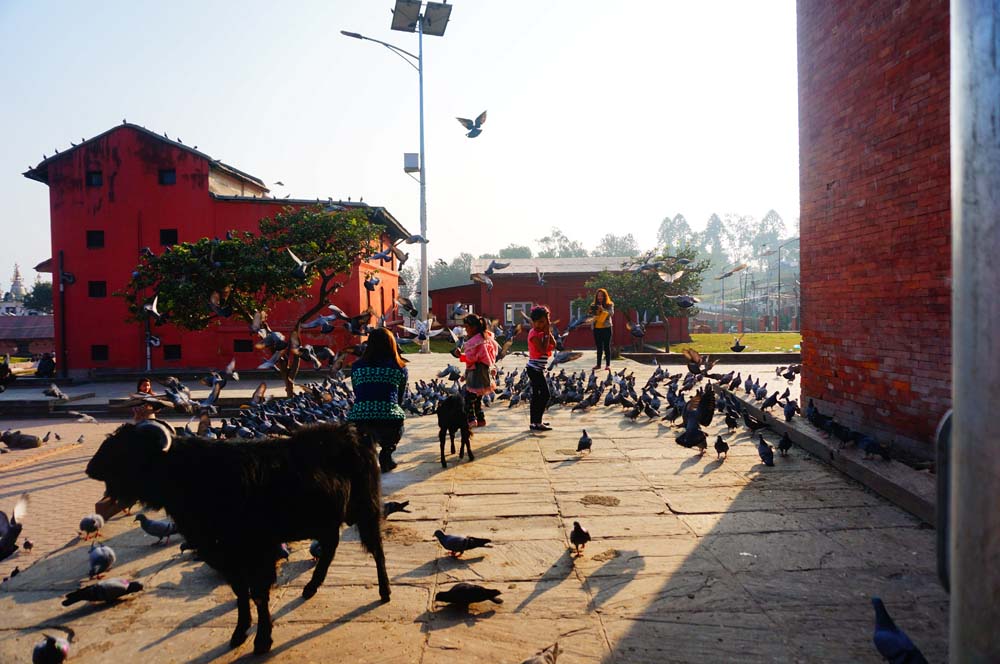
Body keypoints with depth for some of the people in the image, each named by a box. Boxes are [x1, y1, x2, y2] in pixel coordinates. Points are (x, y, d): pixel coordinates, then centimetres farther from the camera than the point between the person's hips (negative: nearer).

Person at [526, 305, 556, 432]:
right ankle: (537, 422, -7)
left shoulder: (542, 332, 10)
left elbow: (553, 344, 5)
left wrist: (548, 331, -4)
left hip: (538, 369, 10)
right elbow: (543, 349, -24)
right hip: (535, 369, -10)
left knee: (537, 395, 13)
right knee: (545, 394, -9)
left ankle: (535, 421, 20)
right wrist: (547, 333, -18)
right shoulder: (534, 334, -17)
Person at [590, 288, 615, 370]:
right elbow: (592, 315, 8)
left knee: (607, 346, -2)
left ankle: (608, 364, 1)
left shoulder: (609, 304, 1)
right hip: (597, 328, 3)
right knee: (599, 347, 7)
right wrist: (592, 312, -13)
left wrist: (603, 309, -23)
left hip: (606, 328, -3)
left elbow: (611, 314, -13)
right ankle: (598, 364, 10)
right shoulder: (594, 305, 10)